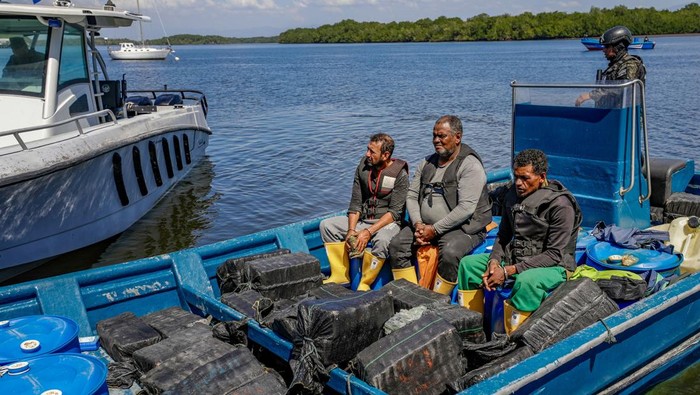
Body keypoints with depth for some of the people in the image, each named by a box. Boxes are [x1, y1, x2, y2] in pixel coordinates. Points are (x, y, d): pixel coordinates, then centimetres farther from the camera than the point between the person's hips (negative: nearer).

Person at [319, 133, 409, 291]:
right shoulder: (363, 166, 1)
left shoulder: (400, 175, -14)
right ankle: (340, 275, -5)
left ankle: (365, 283, -19)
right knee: (327, 225, -7)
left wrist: (368, 232, -26)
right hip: (363, 219, 6)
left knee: (382, 239, -39)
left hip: (388, 222, -6)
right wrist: (351, 230, -12)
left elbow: (395, 212, -17)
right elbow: (355, 202, 3)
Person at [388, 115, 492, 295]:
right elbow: (411, 196, 10)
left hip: (461, 228, -7)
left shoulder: (470, 165, -11)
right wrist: (418, 224, -8)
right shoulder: (427, 163, 12)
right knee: (396, 245, -11)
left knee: (449, 254, -35)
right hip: (425, 225, 7)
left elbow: (466, 208, -20)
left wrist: (435, 230, -19)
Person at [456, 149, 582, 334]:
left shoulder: (560, 205, -18)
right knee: (468, 263, -1)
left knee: (526, 280, -40)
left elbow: (554, 254, -21)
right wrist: (494, 261, -9)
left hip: (553, 266, -8)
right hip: (514, 257, 8)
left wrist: (510, 270, -24)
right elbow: (503, 236, 13)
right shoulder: (513, 195, 4)